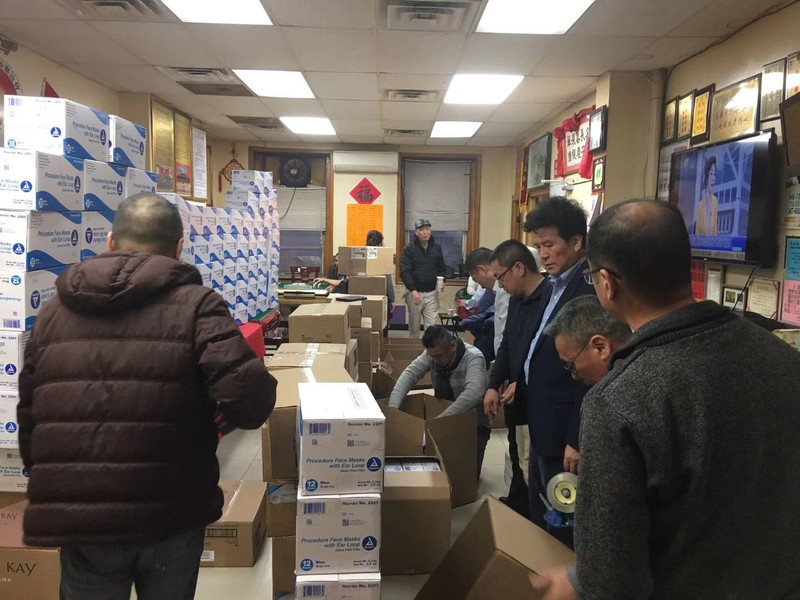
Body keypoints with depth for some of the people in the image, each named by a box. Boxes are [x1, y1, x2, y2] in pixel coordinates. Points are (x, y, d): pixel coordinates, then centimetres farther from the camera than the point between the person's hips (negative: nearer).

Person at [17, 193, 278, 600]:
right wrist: (262, 383, 4)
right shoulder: (195, 304, -8)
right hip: (170, 516, -2)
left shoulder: (52, 312, 7)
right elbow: (247, 402, -20)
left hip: (74, 517, 3)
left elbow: (28, 420, 12)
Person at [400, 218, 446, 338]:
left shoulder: (437, 248, 6)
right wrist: (413, 290, -22)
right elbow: (404, 272, -11)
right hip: (414, 292, -2)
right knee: (414, 327, 9)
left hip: (432, 293, 2)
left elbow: (441, 269, 15)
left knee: (431, 326, -3)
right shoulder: (409, 248, -5)